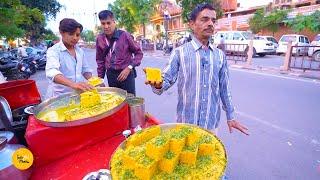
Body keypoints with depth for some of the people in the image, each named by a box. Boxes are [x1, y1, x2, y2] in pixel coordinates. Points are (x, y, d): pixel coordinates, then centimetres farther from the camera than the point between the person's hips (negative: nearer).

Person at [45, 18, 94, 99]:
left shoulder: (80, 51, 8)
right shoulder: (53, 51, -8)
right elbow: (52, 72, -26)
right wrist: (73, 84, -43)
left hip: (78, 94, 5)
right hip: (59, 96, -4)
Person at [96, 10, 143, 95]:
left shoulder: (125, 35, -10)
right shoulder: (100, 39, 1)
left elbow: (139, 53, -4)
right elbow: (100, 60, 12)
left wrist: (129, 68, -15)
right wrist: (100, 78, 12)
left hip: (126, 73, -3)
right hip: (111, 75, 3)